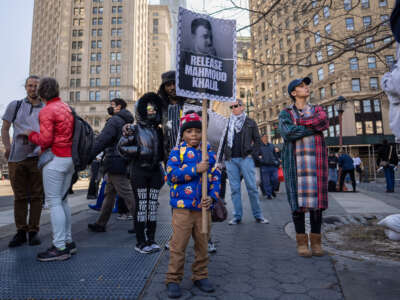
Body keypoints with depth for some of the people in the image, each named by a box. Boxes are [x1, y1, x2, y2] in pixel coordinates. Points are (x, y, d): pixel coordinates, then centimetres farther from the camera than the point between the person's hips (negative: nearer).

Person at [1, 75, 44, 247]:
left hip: (37, 157, -1)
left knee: (36, 196, 2)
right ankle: (21, 231, 16)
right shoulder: (15, 106, 11)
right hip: (17, 157, 1)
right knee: (20, 196, 6)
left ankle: (33, 231, 13)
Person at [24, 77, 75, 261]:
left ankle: (60, 247, 1)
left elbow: (45, 140, -15)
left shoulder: (47, 111, -10)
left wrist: (31, 134, 4)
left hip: (55, 158, -8)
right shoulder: (67, 108, 15)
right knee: (63, 200, 14)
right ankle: (68, 241, 21)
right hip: (70, 158, 8)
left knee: (54, 202, -3)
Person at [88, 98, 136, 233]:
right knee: (109, 194, 15)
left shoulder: (114, 120, -11)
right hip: (122, 163, 10)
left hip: (115, 163, -10)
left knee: (127, 194, -5)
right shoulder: (126, 121, 18)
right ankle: (100, 224, 25)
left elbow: (101, 141, -18)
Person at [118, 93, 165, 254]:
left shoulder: (158, 130, 11)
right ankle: (141, 242, 11)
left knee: (153, 205, 8)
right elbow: (121, 146, -6)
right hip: (139, 171, -4)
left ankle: (151, 240, 19)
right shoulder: (134, 129, -2)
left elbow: (162, 150, 21)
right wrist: (138, 151, -15)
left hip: (155, 171, 5)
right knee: (141, 205, 1)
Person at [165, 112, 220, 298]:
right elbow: (171, 174, -13)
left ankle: (200, 276, 33)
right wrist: (195, 170, -19)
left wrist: (212, 197, -10)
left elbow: (216, 177, 5)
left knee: (202, 244, 15)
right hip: (182, 207, -3)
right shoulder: (177, 152, 0)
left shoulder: (209, 153, 9)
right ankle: (173, 280, 22)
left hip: (203, 207, 4)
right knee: (178, 246, 5)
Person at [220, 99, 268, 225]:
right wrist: (221, 157, 7)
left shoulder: (250, 122, 10)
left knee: (252, 187, -3)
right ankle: (237, 216, 10)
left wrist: (254, 155, -5)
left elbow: (257, 140, 8)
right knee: (234, 188, 4)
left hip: (246, 158, -3)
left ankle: (258, 215, 8)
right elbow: (224, 141, 17)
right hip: (230, 160, 3)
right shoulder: (228, 124, 17)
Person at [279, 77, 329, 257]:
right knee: (298, 199, -3)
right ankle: (301, 241, 9)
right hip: (295, 161, -2)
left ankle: (316, 241, 13)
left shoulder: (318, 110, 17)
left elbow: (324, 122, -7)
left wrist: (299, 123, -10)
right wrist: (314, 128, -5)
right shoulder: (285, 114, 7)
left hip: (316, 160, 3)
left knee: (317, 197, 2)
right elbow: (288, 134, -12)